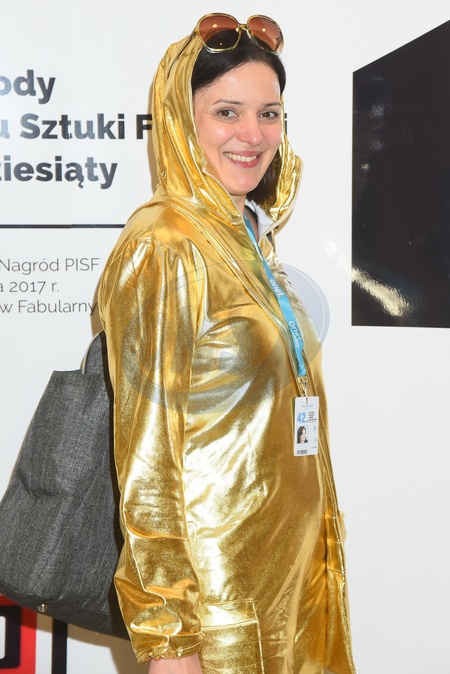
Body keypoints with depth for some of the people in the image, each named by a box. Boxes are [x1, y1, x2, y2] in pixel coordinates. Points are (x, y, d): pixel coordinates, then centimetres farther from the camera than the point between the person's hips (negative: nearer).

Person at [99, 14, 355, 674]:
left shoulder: (251, 238, 9)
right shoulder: (163, 247, -16)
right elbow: (146, 450, -19)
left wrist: (316, 556, 16)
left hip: (290, 565, 8)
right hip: (217, 587, -8)